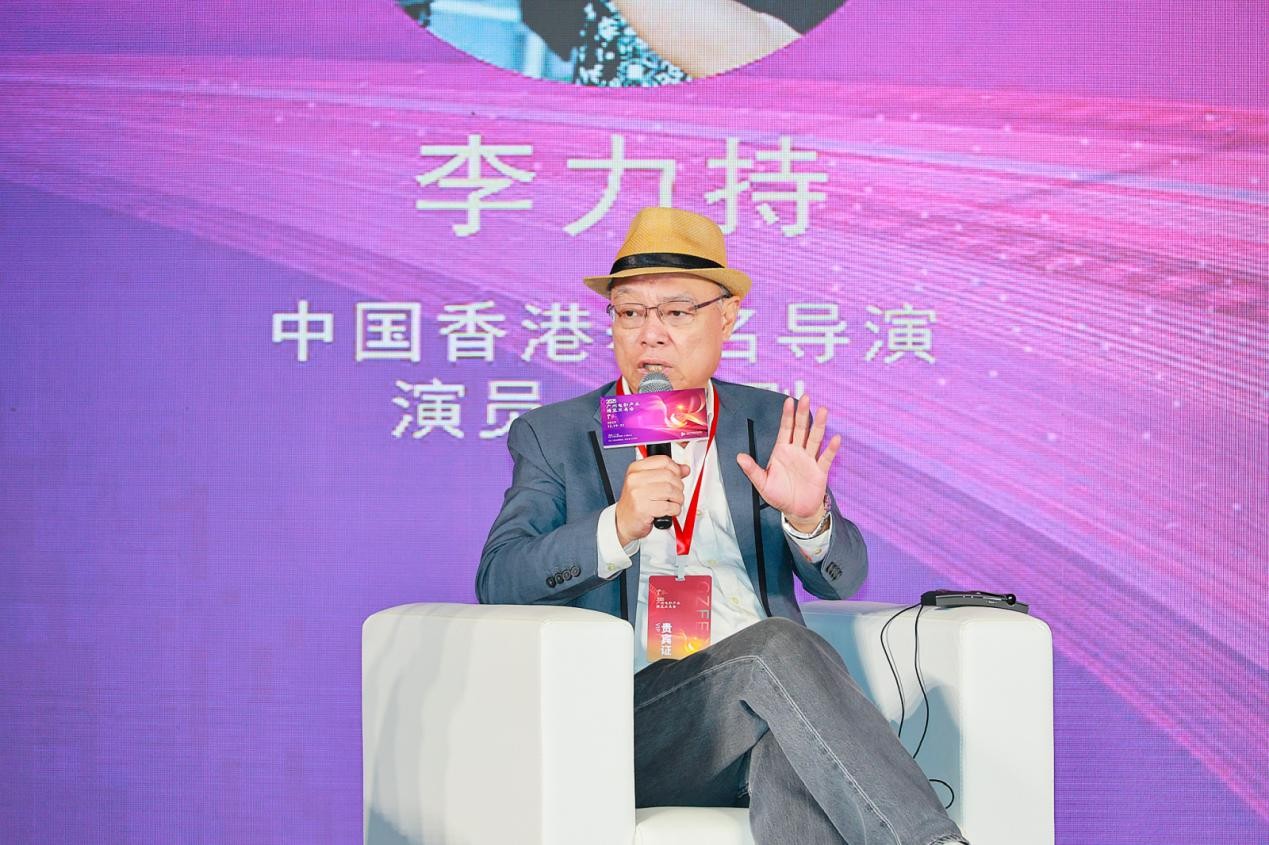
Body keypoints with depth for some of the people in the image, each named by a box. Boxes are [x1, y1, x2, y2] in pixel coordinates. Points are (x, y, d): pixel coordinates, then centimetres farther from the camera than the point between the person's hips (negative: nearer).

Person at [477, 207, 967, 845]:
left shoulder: (770, 423, 18)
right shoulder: (552, 435, 11)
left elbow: (841, 580, 13)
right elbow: (497, 584, -3)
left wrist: (809, 518, -12)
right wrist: (618, 527, -21)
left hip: (764, 704, 2)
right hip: (632, 721, -2)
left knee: (793, 760, -36)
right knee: (776, 648, -33)